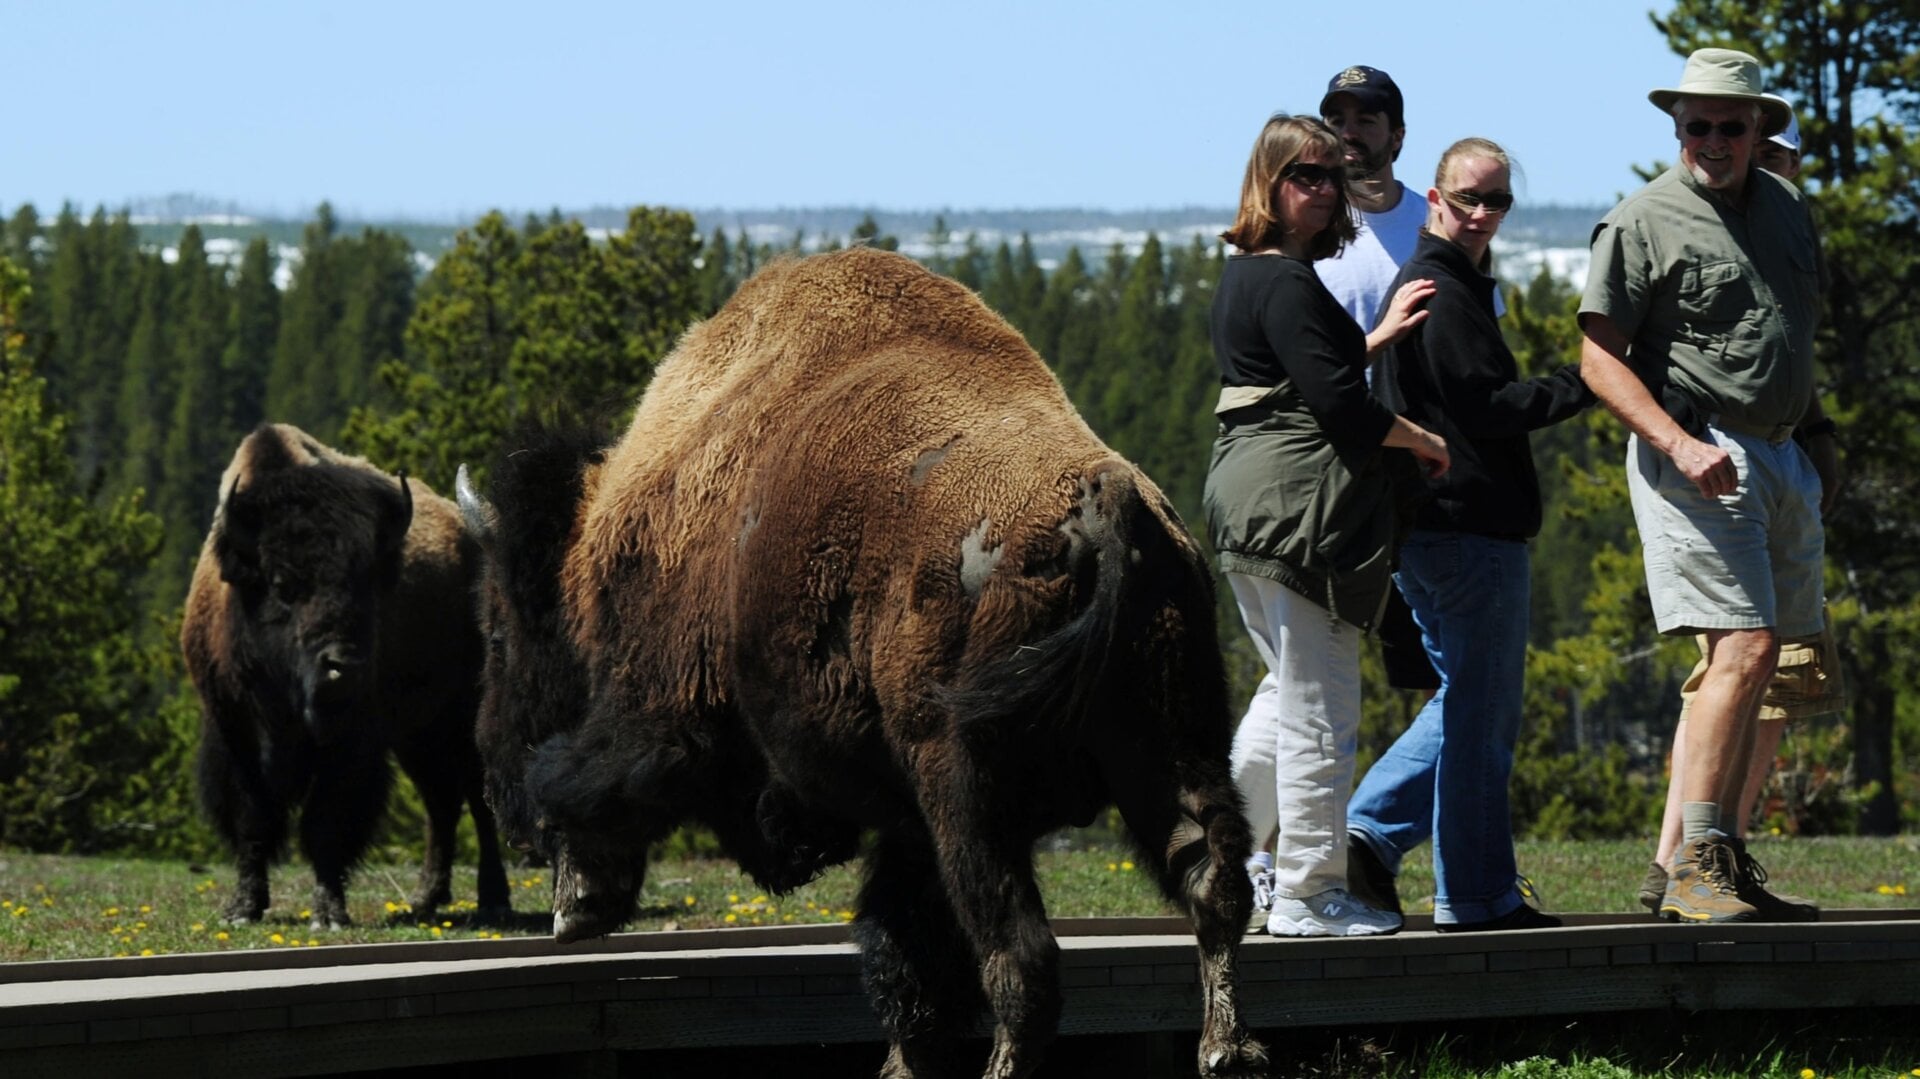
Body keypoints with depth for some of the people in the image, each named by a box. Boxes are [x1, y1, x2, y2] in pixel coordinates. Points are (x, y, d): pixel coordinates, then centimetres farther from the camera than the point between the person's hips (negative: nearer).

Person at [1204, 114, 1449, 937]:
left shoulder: (1243, 275, 16)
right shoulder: (1287, 283, -15)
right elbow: (1340, 405, -19)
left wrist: (1379, 337, 21)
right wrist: (1425, 443, -4)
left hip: (1248, 498, 11)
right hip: (1297, 506, -11)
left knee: (1291, 688, 23)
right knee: (1320, 706, -5)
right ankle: (1308, 894, -1)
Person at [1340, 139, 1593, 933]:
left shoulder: (1416, 285, 19)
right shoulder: (1447, 293, -14)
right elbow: (1485, 407, -20)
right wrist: (1582, 384, -14)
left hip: (1420, 529, 10)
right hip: (1470, 530, -10)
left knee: (1463, 700, 19)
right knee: (1481, 715, -3)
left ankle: (1370, 831, 8)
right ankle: (1476, 895, 2)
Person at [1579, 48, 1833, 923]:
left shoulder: (1784, 206, 15)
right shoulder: (1641, 223, -6)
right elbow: (1600, 359, -10)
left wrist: (1809, 410, 19)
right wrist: (1678, 444, -21)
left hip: (1780, 454, 8)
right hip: (1694, 456, -8)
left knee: (1750, 660, 7)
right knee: (1742, 648, -18)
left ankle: (1714, 857, 13)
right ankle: (1697, 864, -18)